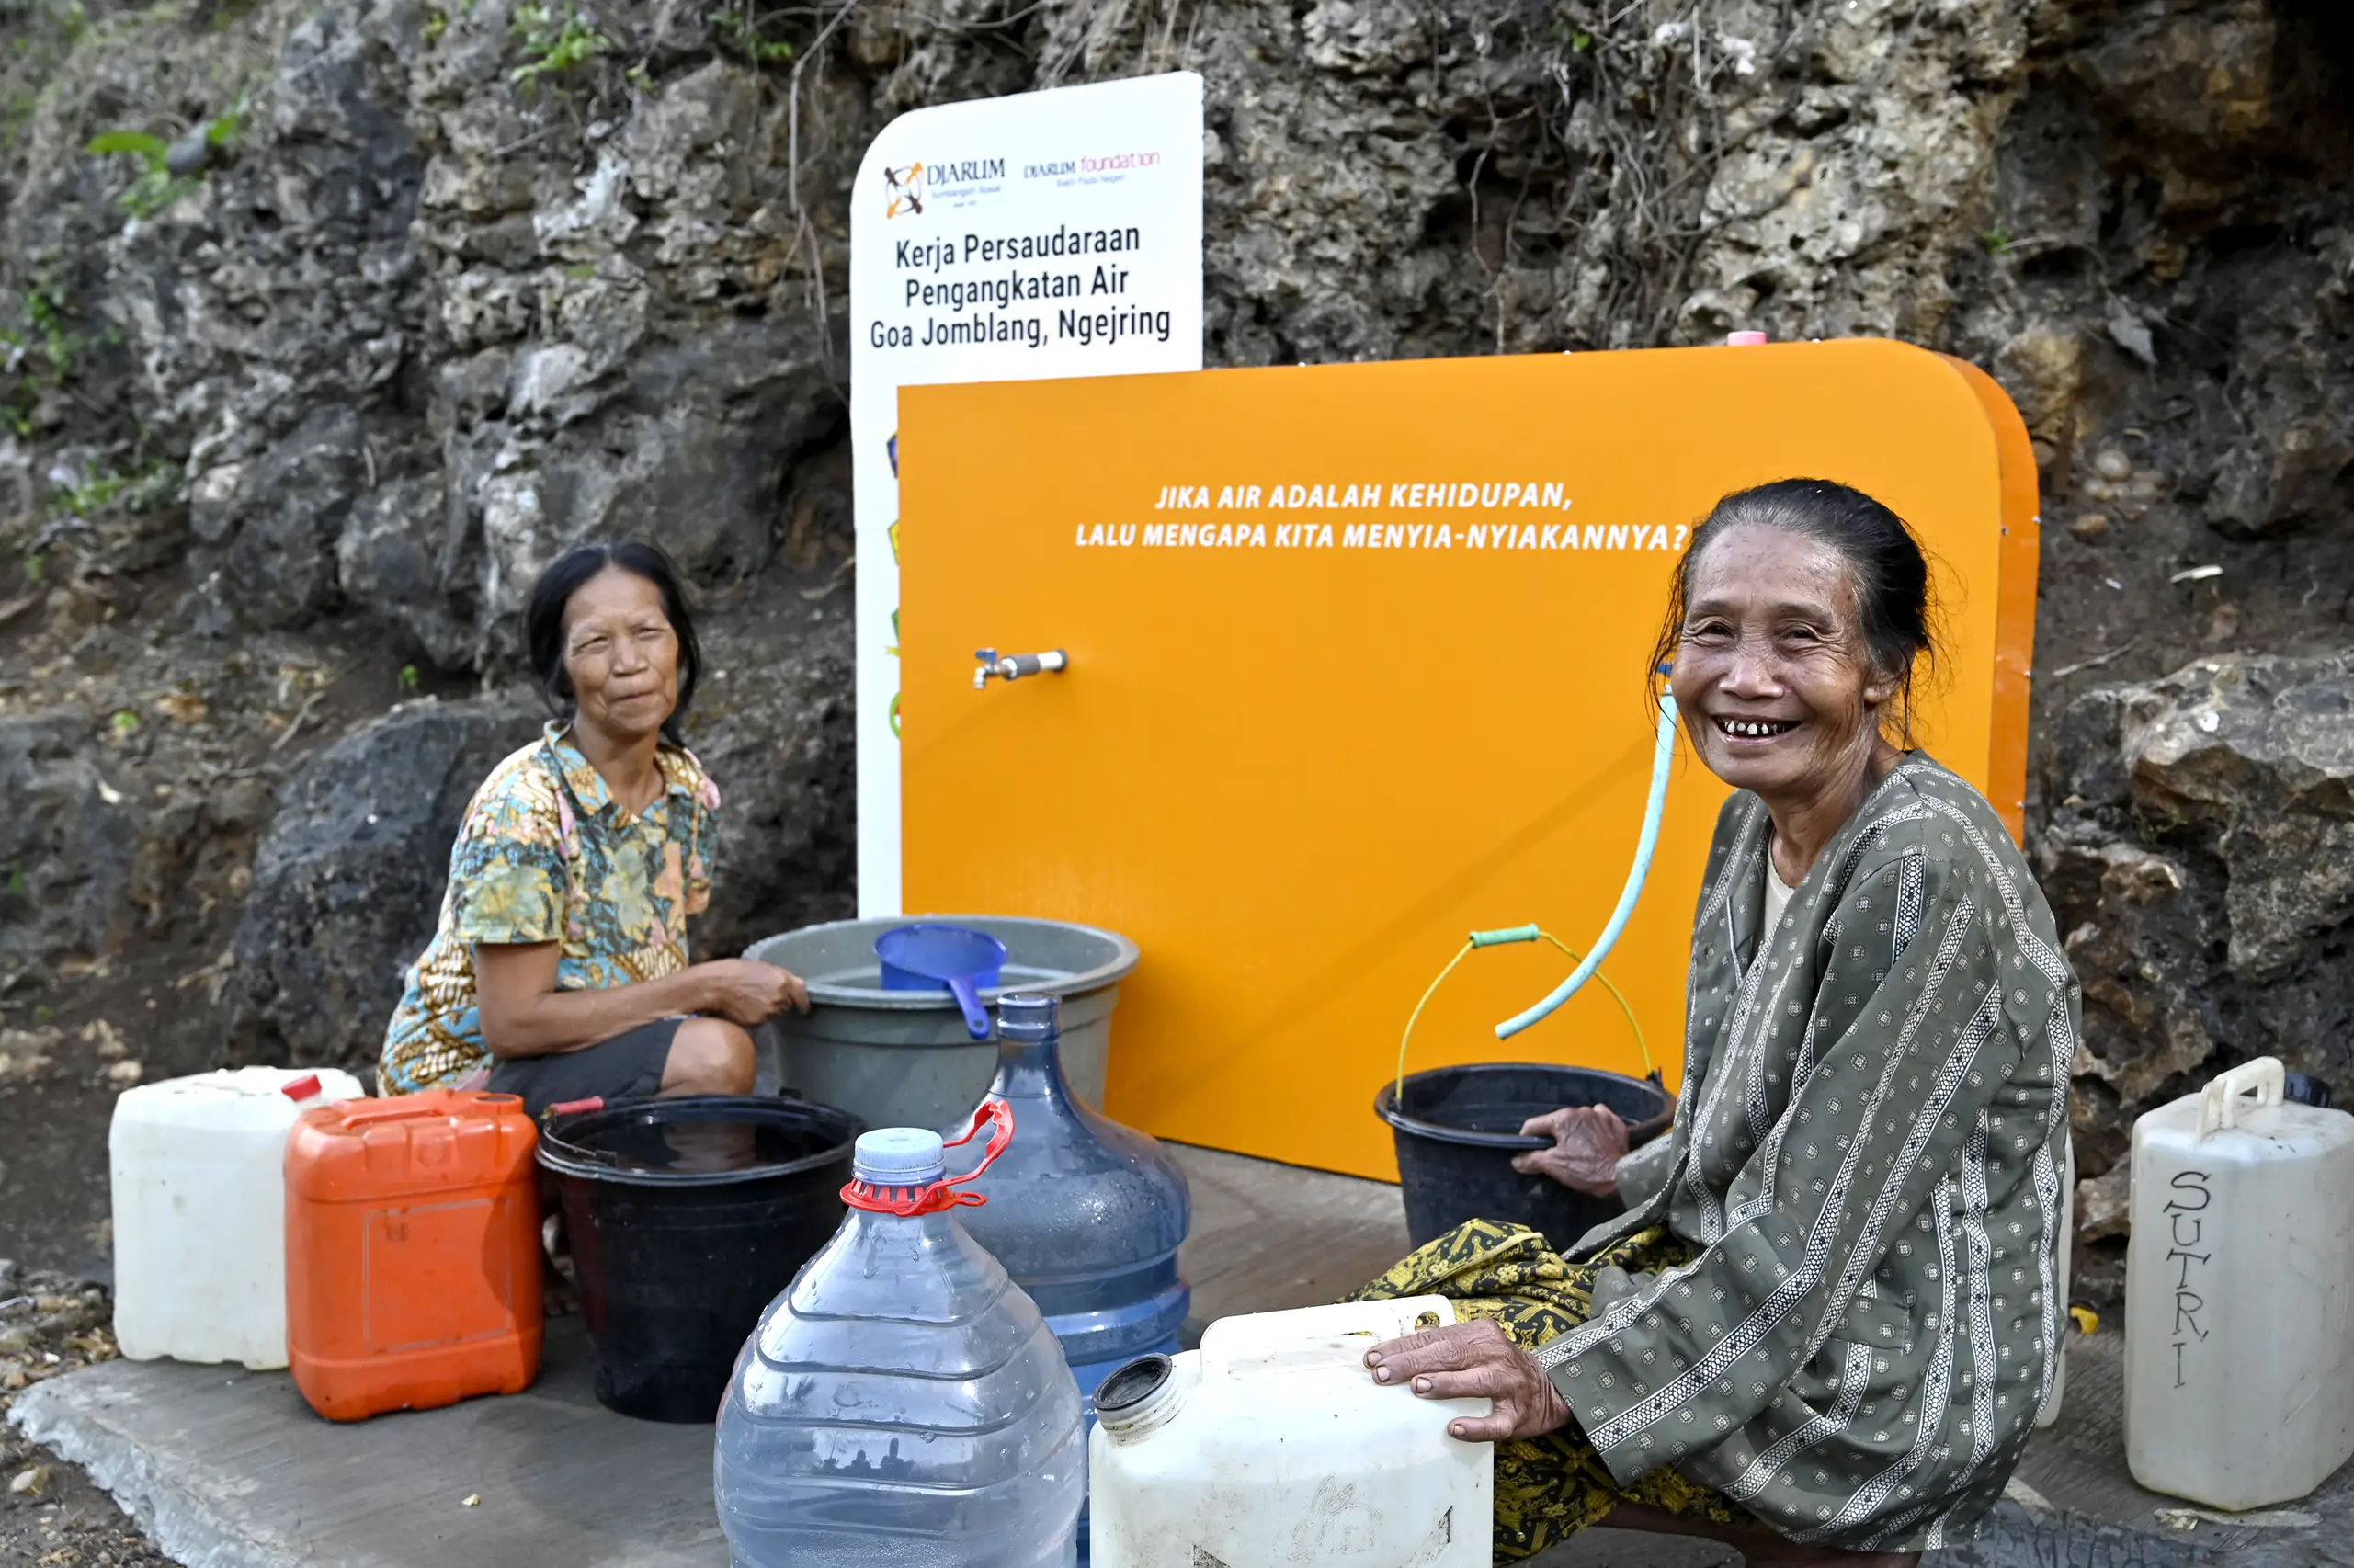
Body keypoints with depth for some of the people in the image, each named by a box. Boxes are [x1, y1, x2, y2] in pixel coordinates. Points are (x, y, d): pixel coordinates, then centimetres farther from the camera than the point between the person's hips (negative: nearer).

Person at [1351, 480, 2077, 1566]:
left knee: (1437, 1423, -11)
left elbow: (1824, 1224, -24)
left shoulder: (1924, 869, -24)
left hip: (1886, 1383, -8)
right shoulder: (1755, 825, 2)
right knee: (1427, 1287, 8)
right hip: (1755, 1284, 8)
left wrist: (1572, 1377, -25)